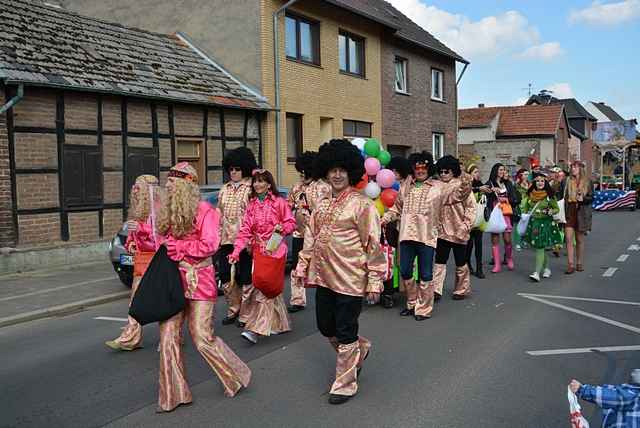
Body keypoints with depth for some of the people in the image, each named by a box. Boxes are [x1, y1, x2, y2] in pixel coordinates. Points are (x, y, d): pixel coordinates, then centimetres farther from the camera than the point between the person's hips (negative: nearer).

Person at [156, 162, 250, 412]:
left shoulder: (205, 211, -10)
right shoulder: (168, 212, 11)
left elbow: (209, 245, -17)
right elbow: (161, 240, 18)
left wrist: (177, 247, -14)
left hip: (199, 281, -6)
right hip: (174, 280, 7)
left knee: (203, 339, -2)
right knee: (168, 336, 3)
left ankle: (237, 376, 23)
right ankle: (173, 395, 18)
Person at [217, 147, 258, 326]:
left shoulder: (252, 188, -5)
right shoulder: (224, 189, 15)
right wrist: (218, 236, 15)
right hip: (226, 241, 6)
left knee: (245, 278, 2)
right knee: (226, 277, 10)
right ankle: (234, 308, 27)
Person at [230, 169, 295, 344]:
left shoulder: (279, 202, -5)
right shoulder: (251, 204, 8)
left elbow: (291, 222, 1)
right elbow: (245, 230, 3)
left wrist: (282, 227, -21)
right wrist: (236, 251, -7)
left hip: (274, 249, -5)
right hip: (258, 250, 5)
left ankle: (255, 329, -12)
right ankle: (281, 324, 28)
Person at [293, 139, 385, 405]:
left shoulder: (361, 204, -11)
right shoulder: (323, 203, 9)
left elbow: (373, 245, -12)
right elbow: (311, 236, 16)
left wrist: (375, 282, -14)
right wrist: (302, 267, 13)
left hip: (350, 280, -7)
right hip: (323, 277, 7)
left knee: (345, 334, 4)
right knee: (325, 327, 16)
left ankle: (345, 385, 22)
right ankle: (360, 348, 44)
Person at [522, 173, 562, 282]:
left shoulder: (550, 195, -2)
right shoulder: (530, 195, 7)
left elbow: (557, 208, 4)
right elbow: (526, 209, 19)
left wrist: (552, 212, -16)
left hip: (546, 223, -4)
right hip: (533, 223, 4)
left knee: (540, 247, -10)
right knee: (540, 248, 11)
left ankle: (537, 273, -13)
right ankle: (546, 268, 29)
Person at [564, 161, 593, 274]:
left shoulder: (587, 182, 3)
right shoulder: (568, 181, 9)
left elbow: (591, 197, 4)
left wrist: (583, 199, -18)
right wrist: (564, 213, 5)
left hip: (581, 213, -1)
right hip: (569, 212, 1)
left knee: (580, 240, 7)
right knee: (568, 238, -9)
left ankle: (580, 263, 18)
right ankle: (570, 264, -9)